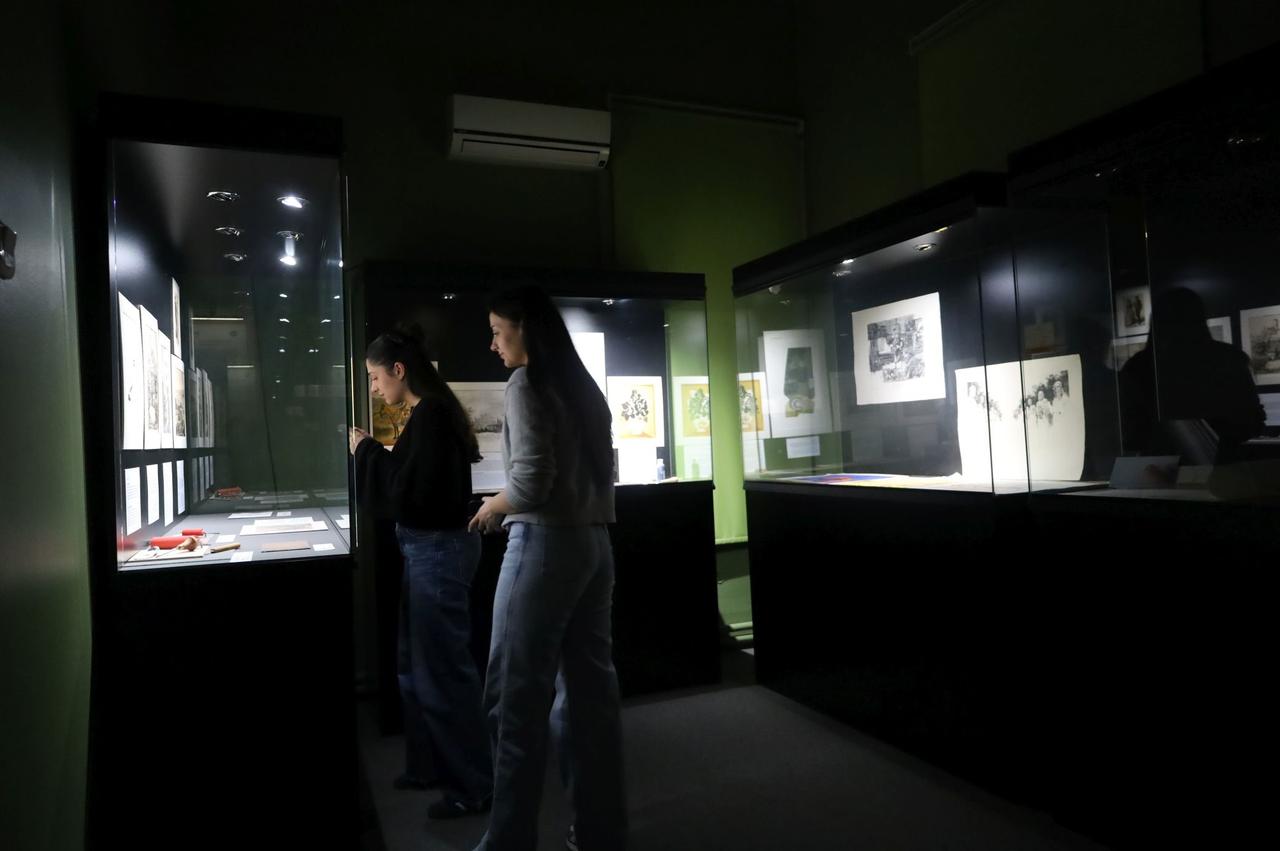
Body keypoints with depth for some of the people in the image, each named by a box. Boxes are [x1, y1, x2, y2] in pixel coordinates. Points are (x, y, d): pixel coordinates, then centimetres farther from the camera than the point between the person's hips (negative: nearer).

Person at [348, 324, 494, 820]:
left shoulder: (429, 413, -17)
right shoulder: (430, 411, 12)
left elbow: (407, 490, -21)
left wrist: (366, 451, -9)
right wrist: (373, 454, 10)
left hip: (438, 550, -10)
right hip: (430, 547, 10)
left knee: (442, 668, -1)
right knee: (417, 663, 19)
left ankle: (473, 785, 13)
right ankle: (429, 765, 33)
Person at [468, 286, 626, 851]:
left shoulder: (526, 384, -8)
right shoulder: (583, 386, 15)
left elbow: (533, 479, -17)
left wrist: (494, 507, 2)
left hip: (546, 544, -8)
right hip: (593, 541, 8)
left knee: (516, 695, 0)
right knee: (591, 686, 11)